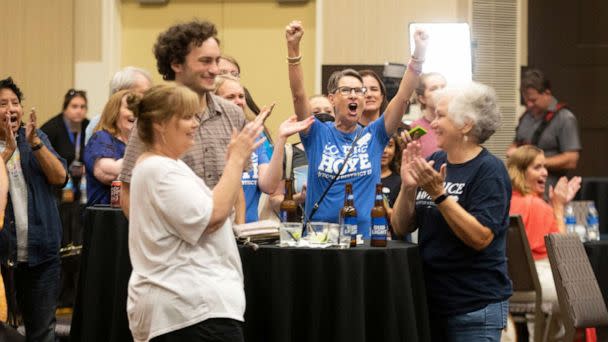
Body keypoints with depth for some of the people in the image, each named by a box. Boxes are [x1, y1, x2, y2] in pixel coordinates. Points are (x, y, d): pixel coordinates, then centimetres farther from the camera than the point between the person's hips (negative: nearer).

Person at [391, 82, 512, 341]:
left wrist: (439, 194, -26)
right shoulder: (434, 163, 7)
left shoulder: (489, 170, -10)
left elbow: (480, 238, -21)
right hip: (431, 300, 6)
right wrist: (407, 187, -10)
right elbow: (401, 228, 7)